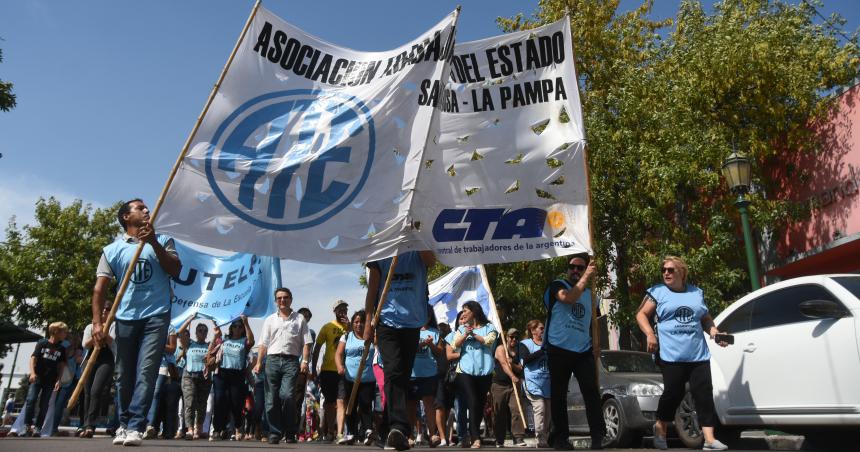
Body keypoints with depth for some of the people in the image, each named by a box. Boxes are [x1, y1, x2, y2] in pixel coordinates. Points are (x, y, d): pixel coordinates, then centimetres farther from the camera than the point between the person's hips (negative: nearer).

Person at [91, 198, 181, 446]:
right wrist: (97, 322, -9)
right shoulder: (112, 250, 7)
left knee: (146, 372, -11)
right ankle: (124, 424, 23)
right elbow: (99, 288, 2)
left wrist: (154, 243, -11)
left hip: (156, 315, -1)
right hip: (126, 317, 2)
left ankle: (135, 427, -11)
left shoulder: (162, 241, 9)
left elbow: (175, 271, -3)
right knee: (124, 376, 9)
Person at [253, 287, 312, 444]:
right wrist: (259, 362, 3)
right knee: (272, 399, 1)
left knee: (287, 395, -17)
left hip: (291, 361, -3)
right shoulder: (270, 320, 18)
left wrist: (305, 361, -5)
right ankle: (275, 433, 12)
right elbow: (263, 344, 13)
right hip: (272, 360, 3)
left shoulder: (299, 319, 11)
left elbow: (306, 343, 6)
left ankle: (290, 433, -3)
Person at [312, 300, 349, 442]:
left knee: (341, 402, -8)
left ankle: (339, 433, -11)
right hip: (328, 370, 1)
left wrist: (349, 328, -13)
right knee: (329, 402, 11)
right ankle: (329, 432, 24)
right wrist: (314, 370, 4)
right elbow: (317, 348, 7)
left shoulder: (350, 327, 7)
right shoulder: (327, 327, 5)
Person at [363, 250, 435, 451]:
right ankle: (399, 427, -13)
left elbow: (430, 259, -14)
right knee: (393, 372, -7)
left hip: (413, 322, 1)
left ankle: (388, 429, 8)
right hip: (386, 320, -1)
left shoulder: (418, 253, 8)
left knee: (404, 375, 1)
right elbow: (372, 289, 2)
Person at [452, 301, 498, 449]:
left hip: (484, 372, 1)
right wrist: (465, 334, -14)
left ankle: (472, 435, 20)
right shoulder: (462, 329, 16)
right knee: (472, 403, -14)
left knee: (481, 405, 6)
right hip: (465, 371, 0)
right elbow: (455, 345, 1)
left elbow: (489, 341, -9)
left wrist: (473, 334, -9)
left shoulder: (489, 328, 10)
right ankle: (476, 438, -17)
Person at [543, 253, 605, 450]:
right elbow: (568, 298, -22)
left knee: (592, 391, -7)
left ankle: (598, 436, -2)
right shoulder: (557, 285, 1)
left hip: (584, 351, 4)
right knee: (559, 395, 3)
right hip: (559, 350, -4)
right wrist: (586, 277, -20)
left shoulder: (590, 294, 17)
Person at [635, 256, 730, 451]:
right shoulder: (657, 292, 5)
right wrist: (650, 334, -11)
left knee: (704, 394, -3)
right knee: (673, 393, -1)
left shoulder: (696, 293, 14)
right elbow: (641, 314, 4)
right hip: (671, 356, -3)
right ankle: (660, 427, 24)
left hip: (698, 355, 3)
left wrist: (714, 331, 2)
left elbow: (706, 319, 23)